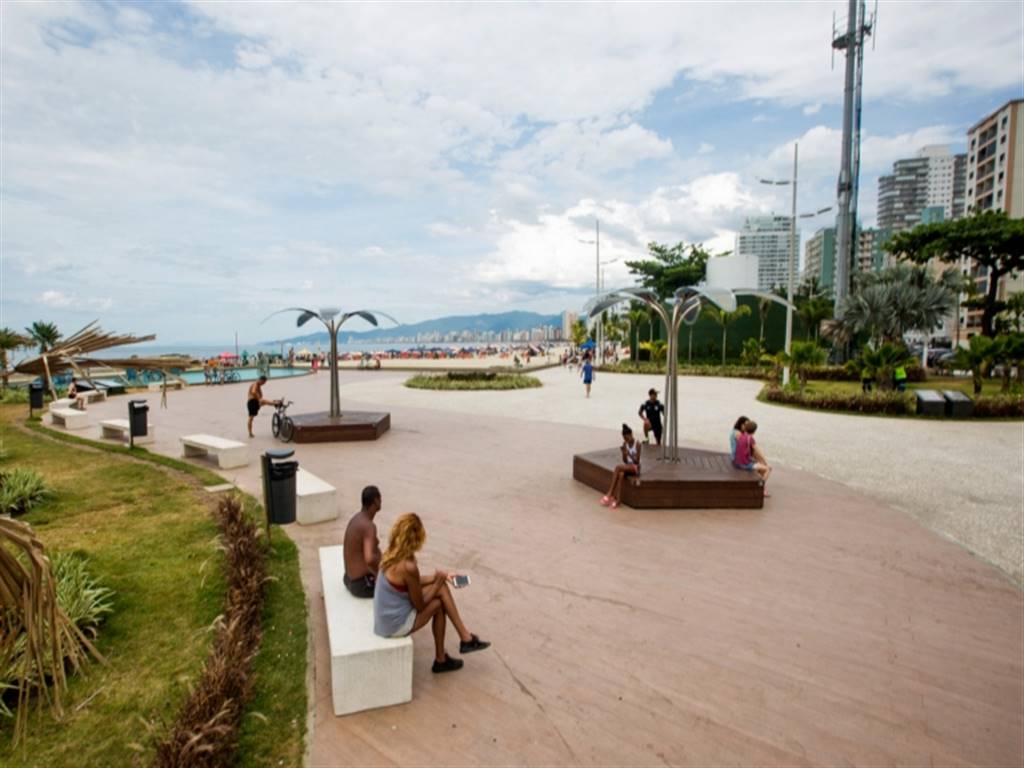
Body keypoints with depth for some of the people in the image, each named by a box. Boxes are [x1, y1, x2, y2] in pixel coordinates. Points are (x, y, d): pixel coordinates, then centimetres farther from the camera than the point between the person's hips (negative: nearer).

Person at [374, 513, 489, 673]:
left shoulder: (390, 555, -3)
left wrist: (439, 578, 11)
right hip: (396, 626, -7)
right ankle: (440, 660, 26)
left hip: (385, 618, 7)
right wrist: (437, 583, -3)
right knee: (438, 604, 10)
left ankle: (465, 637, 12)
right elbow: (420, 606, -16)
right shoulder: (408, 567, -29)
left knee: (442, 589, 4)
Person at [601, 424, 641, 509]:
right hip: (627, 466, 5)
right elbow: (625, 461, 2)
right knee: (620, 474, -32)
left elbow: (637, 461, -13)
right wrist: (624, 454, -18)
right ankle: (618, 499, -33)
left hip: (635, 467, -5)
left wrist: (629, 454, -27)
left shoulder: (637, 444, -12)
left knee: (618, 468, -31)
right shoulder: (625, 444, 3)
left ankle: (610, 493, -27)